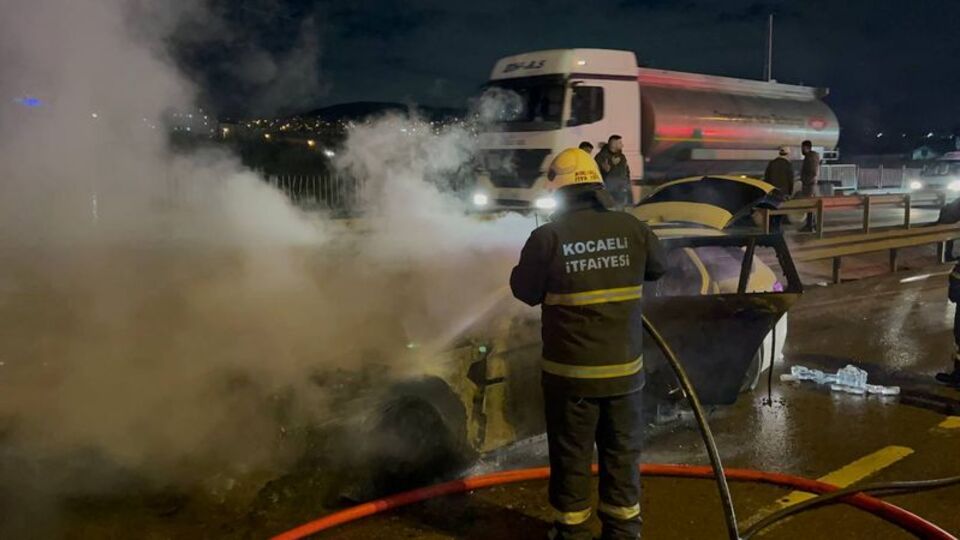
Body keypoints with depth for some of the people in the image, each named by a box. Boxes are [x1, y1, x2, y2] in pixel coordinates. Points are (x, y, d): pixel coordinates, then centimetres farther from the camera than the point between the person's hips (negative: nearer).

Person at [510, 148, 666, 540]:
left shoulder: (547, 237, -14)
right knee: (622, 450, 17)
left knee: (572, 454, 13)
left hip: (570, 370, -2)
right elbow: (659, 267, 12)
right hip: (624, 367, 3)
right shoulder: (631, 227, -5)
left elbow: (525, 290, -4)